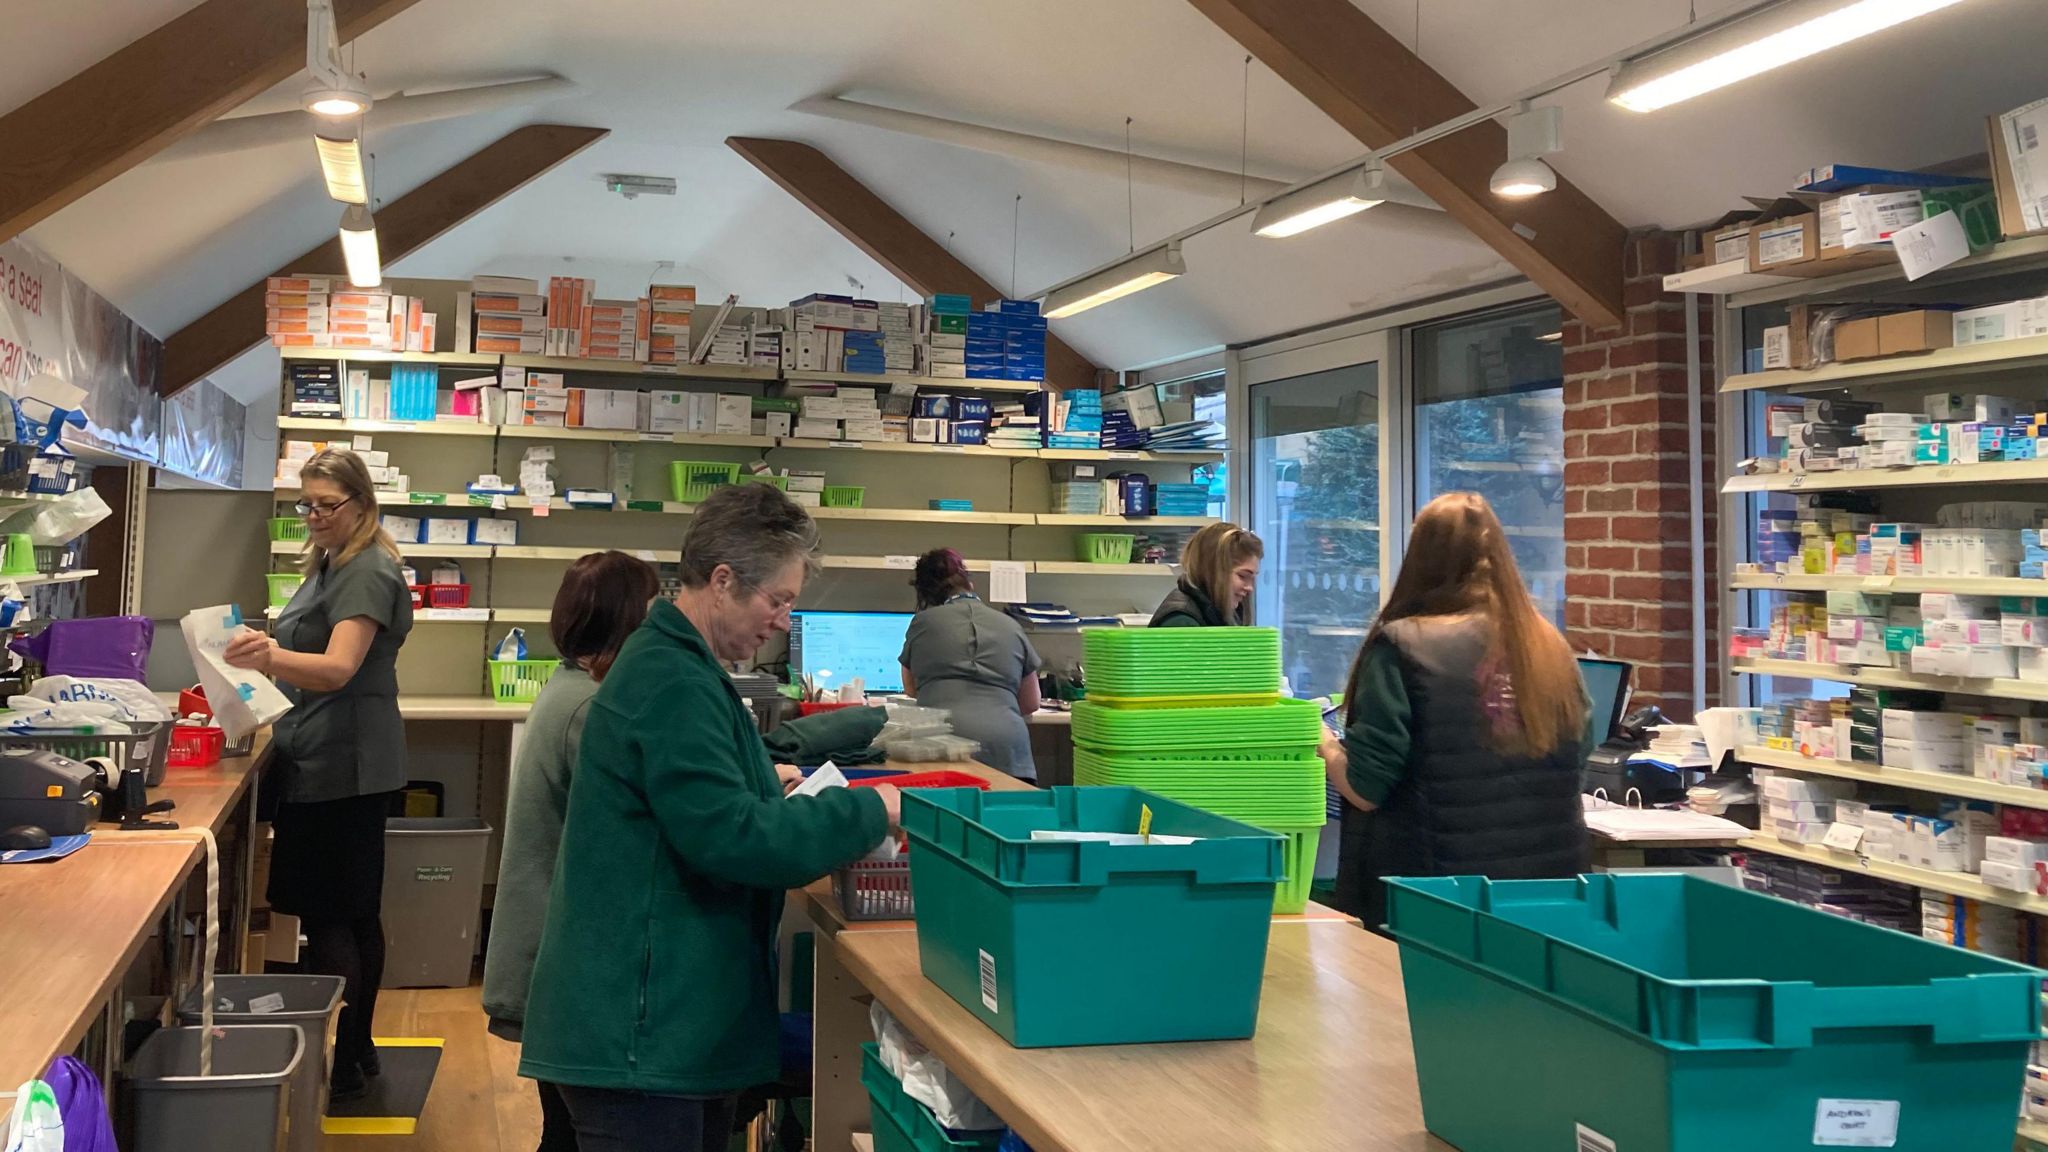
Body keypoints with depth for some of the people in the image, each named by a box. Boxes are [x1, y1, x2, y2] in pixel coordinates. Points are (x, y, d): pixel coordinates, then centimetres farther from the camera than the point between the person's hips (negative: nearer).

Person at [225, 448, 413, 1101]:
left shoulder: (368, 573, -15)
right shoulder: (331, 565, 17)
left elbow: (339, 668, -28)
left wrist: (272, 655, -45)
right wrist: (266, 658, 10)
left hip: (341, 770, -11)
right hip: (334, 766, 11)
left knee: (327, 918, -8)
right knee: (355, 914, 15)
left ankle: (337, 1067, -3)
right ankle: (356, 1050, 25)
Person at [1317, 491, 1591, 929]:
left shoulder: (1403, 647, -12)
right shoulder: (1551, 647, 3)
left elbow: (1365, 789, -13)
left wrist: (1325, 746, 6)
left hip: (1435, 890, -5)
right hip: (1548, 878, 5)